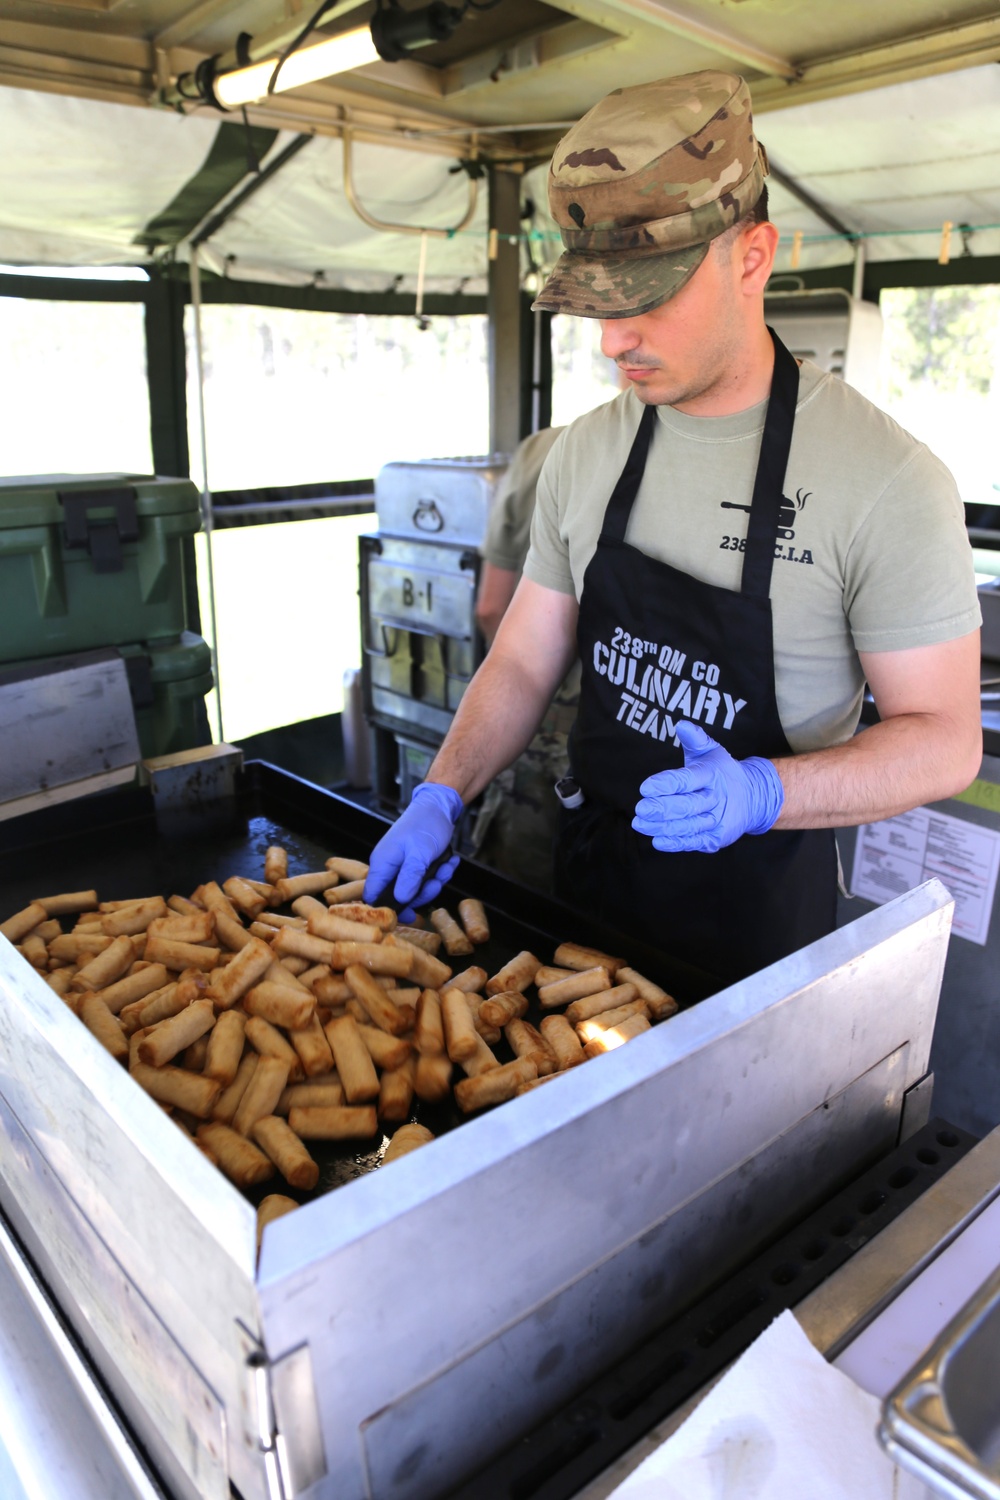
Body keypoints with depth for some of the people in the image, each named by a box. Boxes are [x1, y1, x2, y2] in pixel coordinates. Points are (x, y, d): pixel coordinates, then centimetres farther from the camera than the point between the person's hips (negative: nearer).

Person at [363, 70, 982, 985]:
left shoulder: (885, 479, -20)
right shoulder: (585, 453, -3)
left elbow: (944, 739, -16)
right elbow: (526, 663, 1)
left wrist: (763, 792, -32)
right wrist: (442, 796, -13)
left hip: (757, 910, -4)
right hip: (593, 876, 5)